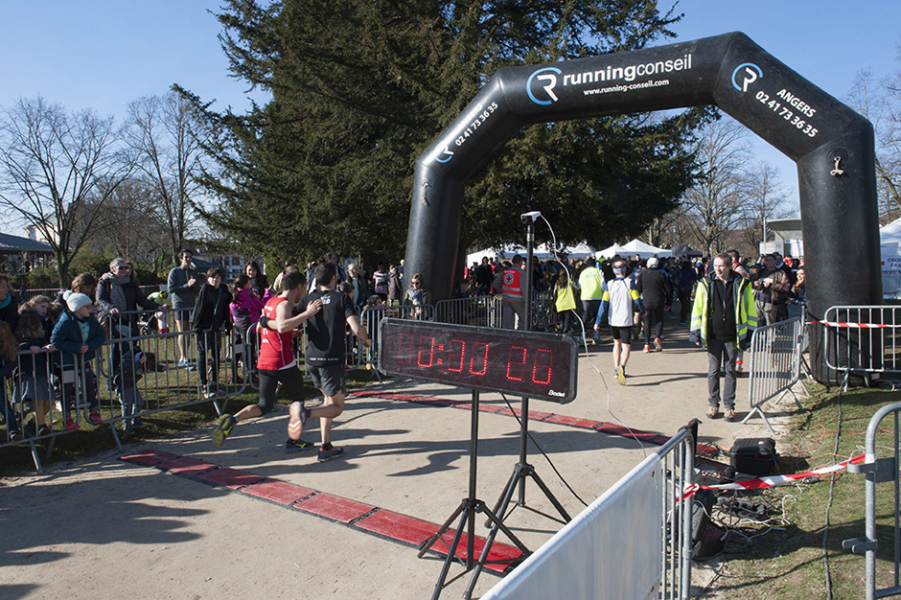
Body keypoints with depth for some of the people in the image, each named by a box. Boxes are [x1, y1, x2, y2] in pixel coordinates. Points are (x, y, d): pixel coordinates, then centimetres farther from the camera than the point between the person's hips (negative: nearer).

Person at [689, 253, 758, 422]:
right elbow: (698, 308, 5)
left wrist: (750, 334, 4)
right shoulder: (706, 284, 1)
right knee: (713, 370, 7)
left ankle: (729, 405, 18)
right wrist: (696, 332, 2)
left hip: (732, 335, 0)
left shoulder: (741, 284, 1)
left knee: (731, 371, 8)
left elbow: (750, 310, 6)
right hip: (713, 335, 0)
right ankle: (713, 404, 19)